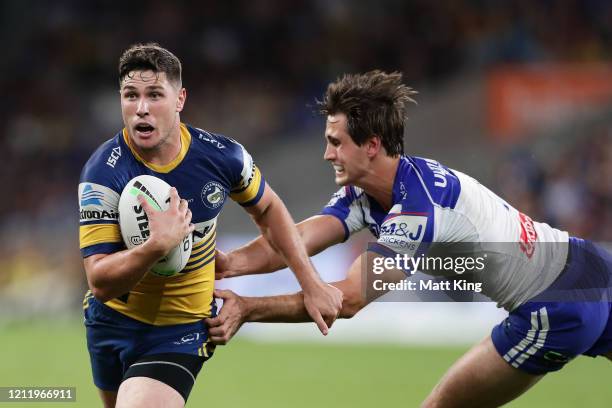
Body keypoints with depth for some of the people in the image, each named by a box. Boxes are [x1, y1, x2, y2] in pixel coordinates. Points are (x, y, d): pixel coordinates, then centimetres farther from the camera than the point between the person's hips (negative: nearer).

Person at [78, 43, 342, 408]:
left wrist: (311, 283, 4)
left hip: (181, 332, -1)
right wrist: (158, 245, -43)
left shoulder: (221, 155, -14)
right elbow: (100, 282, -27)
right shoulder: (103, 172, -22)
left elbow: (267, 209, 8)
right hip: (112, 320, 1)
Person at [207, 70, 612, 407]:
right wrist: (230, 262, -33)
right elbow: (297, 240, -15)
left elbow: (350, 299, -32)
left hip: (559, 308, -9)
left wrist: (248, 308, -32)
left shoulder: (422, 203, -27)